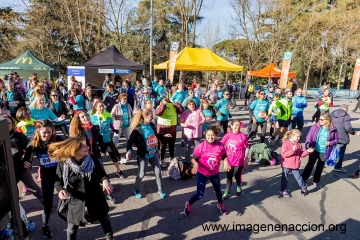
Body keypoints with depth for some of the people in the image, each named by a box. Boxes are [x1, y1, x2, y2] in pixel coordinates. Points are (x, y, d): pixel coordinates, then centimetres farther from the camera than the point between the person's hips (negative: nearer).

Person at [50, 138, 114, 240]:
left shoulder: (92, 161, -13)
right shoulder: (63, 164, -16)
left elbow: (101, 173, -6)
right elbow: (58, 181, -4)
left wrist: (105, 180, -28)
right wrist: (60, 190, -25)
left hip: (95, 198, 2)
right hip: (76, 200, -1)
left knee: (104, 218, 19)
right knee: (72, 225, 17)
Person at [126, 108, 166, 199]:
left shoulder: (152, 125, -3)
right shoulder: (137, 129, -20)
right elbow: (130, 141, -18)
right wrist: (129, 150, -33)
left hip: (154, 153, 5)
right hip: (143, 155, -5)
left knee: (158, 172, 12)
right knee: (141, 174, 10)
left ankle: (160, 189, 33)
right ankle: (136, 189, 36)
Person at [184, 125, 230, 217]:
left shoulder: (220, 146, -13)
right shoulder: (201, 146, -22)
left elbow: (224, 156, 2)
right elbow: (194, 158, -16)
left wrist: (226, 163, -18)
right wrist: (195, 164, -36)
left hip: (215, 173, 4)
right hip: (202, 173, -3)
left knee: (218, 190, 26)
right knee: (200, 194, -5)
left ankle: (220, 204, 57)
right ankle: (188, 204, 26)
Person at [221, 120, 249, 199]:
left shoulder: (243, 136, -9)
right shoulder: (227, 135, -6)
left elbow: (247, 148, -2)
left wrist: (246, 160, 0)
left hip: (239, 161, -1)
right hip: (229, 161, 1)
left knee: (237, 176, 13)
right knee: (229, 176, 10)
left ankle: (239, 188, 43)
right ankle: (227, 191, 24)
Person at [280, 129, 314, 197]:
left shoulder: (298, 144, 4)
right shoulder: (286, 143, -13)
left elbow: (301, 154, 8)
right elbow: (284, 154, -22)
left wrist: (307, 151, -7)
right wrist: (292, 150, -30)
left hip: (295, 165, 4)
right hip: (286, 165, -4)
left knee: (298, 177, 10)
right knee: (284, 178, 7)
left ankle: (304, 188, 31)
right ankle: (283, 190, 21)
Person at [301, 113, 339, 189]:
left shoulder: (333, 129, -7)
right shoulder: (315, 127, -9)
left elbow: (336, 139, 7)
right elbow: (309, 137, -7)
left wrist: (330, 143, -13)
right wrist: (308, 146, -19)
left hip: (324, 152, 2)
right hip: (315, 150, -2)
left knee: (320, 167, 17)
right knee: (310, 165, 0)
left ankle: (316, 181, 36)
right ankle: (302, 180, 8)